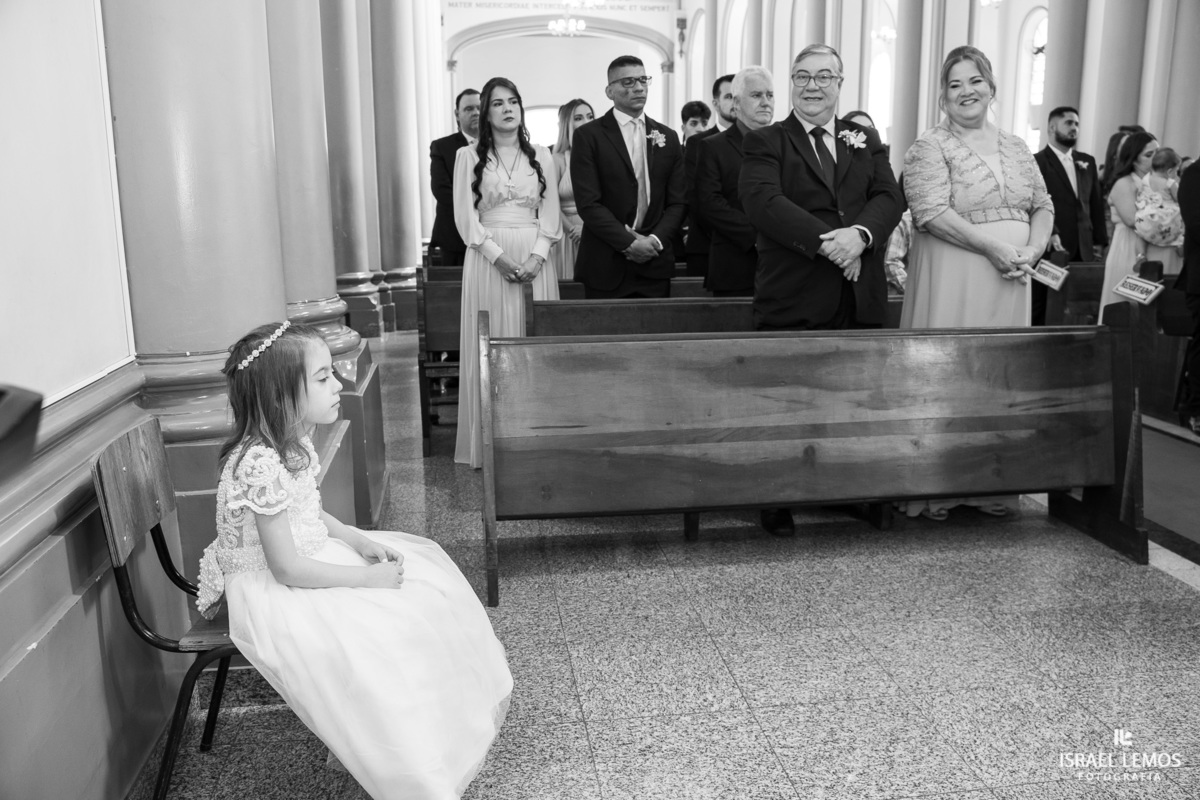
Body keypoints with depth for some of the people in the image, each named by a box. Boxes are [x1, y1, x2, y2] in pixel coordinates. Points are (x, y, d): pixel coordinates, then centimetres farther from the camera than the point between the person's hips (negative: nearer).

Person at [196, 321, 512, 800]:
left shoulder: (293, 439, -1)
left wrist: (359, 540, -1)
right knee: (374, 645, -23)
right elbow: (287, 569, -27)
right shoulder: (260, 465, -30)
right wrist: (367, 578, -21)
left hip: (309, 556, 10)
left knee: (422, 566, 5)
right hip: (267, 591, -10)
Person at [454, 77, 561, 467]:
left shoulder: (541, 156, 11)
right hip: (489, 260, -2)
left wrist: (537, 256, -10)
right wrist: (499, 257, -14)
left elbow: (550, 213, 6)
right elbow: (465, 217, -2)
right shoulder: (468, 157, 5)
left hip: (535, 260, 2)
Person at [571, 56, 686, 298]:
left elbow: (678, 202, 9)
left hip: (655, 266, 3)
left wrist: (655, 240, -8)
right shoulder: (588, 136, -1)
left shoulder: (667, 137, 13)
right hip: (605, 268, -3)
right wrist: (629, 243, -14)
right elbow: (588, 203, -9)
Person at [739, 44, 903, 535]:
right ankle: (777, 504, 13)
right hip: (792, 298, -4)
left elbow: (889, 198, 5)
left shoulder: (866, 142, 20)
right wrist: (826, 240, -20)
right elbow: (763, 201, -11)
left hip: (861, 298, 4)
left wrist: (860, 233, -17)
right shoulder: (765, 142, 6)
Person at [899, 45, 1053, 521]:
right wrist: (994, 248, -20)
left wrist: (1033, 249, -5)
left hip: (1011, 283, 6)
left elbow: (1043, 206, 15)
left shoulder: (1015, 147, 15)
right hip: (952, 280, -6)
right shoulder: (930, 148, -4)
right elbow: (932, 213, -16)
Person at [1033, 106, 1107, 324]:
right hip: (1051, 250, -6)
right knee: (1042, 311, 0)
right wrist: (1051, 234, -26)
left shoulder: (1087, 162, 18)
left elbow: (1096, 205, 19)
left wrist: (1099, 241, 11)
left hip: (1083, 251, 6)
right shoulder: (1037, 161, -3)